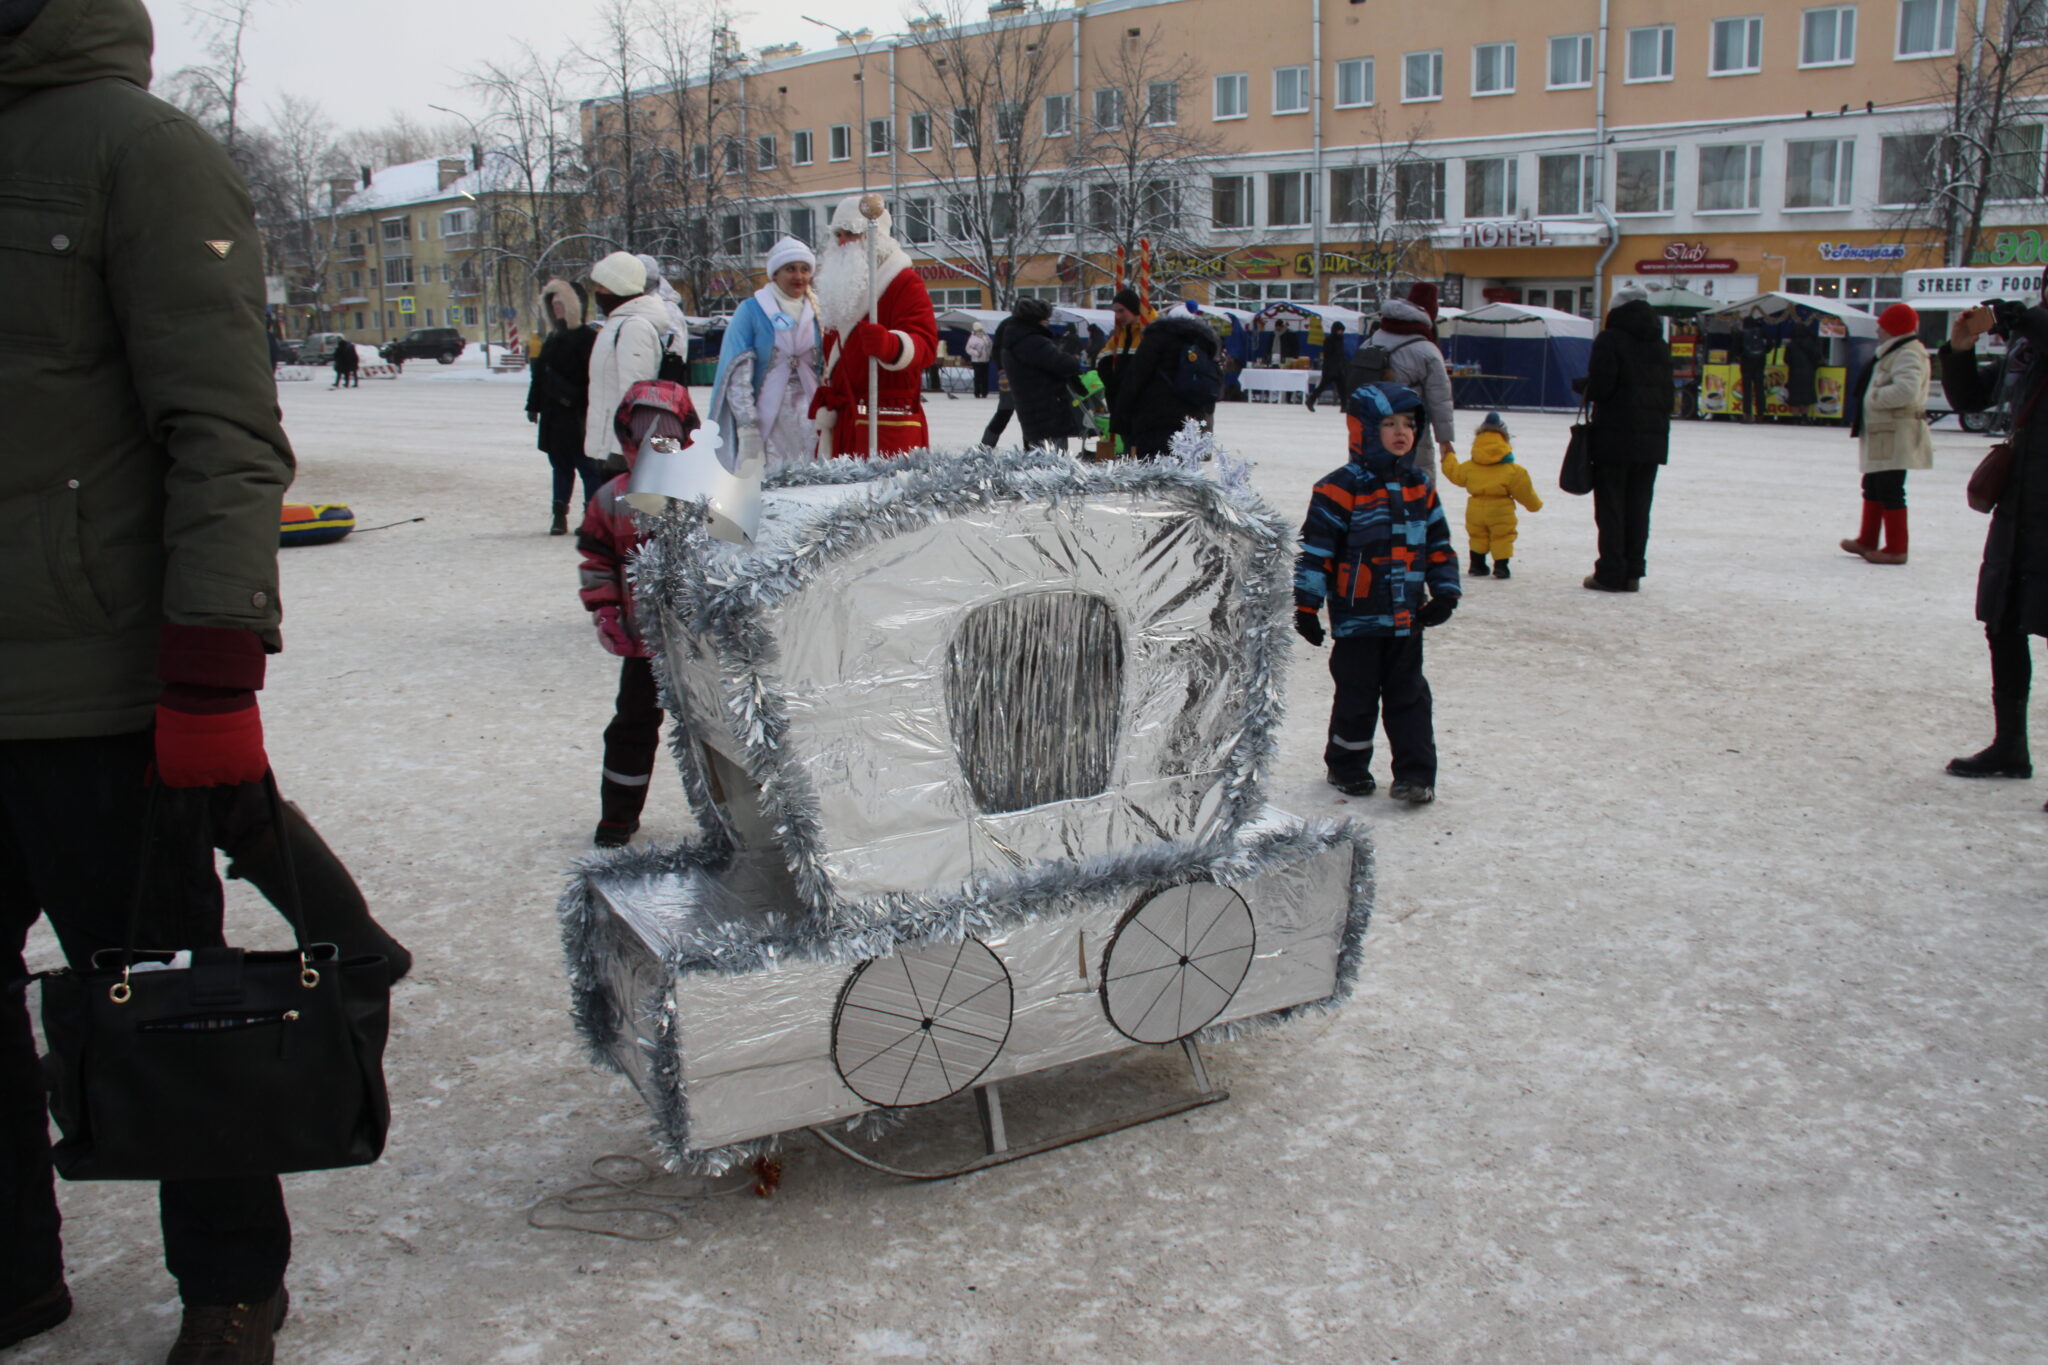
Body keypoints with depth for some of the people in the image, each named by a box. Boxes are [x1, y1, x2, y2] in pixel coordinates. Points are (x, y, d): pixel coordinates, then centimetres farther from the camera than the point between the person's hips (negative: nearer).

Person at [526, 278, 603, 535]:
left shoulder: (586, 337, -7)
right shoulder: (553, 339, 17)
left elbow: (592, 376, -14)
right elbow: (539, 374, 20)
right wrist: (534, 405, 17)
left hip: (578, 416, -8)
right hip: (554, 415, 8)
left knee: (587, 465, -3)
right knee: (561, 465, 12)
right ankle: (560, 514, 16)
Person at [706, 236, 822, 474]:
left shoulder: (815, 313, 13)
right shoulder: (752, 311, 2)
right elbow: (738, 372, -4)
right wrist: (747, 421, -12)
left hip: (807, 418, 3)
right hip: (765, 416, -3)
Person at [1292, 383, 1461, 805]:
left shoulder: (1420, 488, 8)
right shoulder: (1340, 489, -11)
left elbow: (1439, 545, 16)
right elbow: (1316, 549, -11)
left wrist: (1445, 592, 9)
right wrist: (1306, 606, -12)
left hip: (1407, 618, 5)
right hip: (1356, 616, -5)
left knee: (1409, 696, 6)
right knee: (1357, 696, 6)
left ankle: (1416, 774, 11)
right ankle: (1347, 769, 23)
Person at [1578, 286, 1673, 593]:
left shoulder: (1609, 340, -8)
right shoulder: (1660, 345, 14)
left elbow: (1600, 387, -16)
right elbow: (1667, 394, 14)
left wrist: (1581, 385, 4)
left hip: (1615, 438, -6)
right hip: (1652, 438, 6)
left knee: (1610, 507, -1)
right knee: (1639, 507, 9)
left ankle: (1610, 574, -3)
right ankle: (1633, 573, 10)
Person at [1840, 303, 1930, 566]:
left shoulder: (1908, 354, -16)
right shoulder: (1894, 353, 19)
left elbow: (1907, 390, -31)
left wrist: (1875, 396, -19)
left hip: (1895, 435, -11)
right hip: (1881, 433, 11)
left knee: (1890, 491, -8)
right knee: (1872, 487, 19)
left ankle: (1896, 549, -3)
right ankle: (1867, 541, 29)